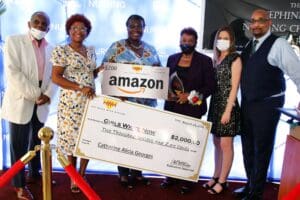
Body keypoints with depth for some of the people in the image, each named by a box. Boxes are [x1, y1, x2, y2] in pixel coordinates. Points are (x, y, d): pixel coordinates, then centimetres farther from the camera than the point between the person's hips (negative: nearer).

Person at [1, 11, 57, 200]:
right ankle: (20, 184, 18)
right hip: (20, 102, -4)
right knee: (19, 145, 4)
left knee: (37, 142, 17)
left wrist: (47, 95, -11)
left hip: (41, 104, 5)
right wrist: (35, 94, -16)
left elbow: (54, 76, 7)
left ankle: (35, 173, 36)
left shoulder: (50, 49, 10)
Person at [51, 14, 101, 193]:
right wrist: (80, 88, -18)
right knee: (71, 137, 3)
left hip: (90, 101, 5)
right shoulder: (61, 51, -6)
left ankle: (82, 174, 27)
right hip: (71, 102, -5)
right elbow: (55, 78, -11)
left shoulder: (91, 51, 12)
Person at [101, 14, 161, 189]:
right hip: (123, 101, -4)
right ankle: (124, 174, 19)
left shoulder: (151, 49, 12)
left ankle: (137, 172, 26)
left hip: (147, 102, 4)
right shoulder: (117, 47, -1)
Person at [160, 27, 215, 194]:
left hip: (192, 109, -3)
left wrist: (191, 95, -13)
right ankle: (172, 175, 17)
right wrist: (168, 93, -5)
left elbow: (211, 85, -3)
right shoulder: (172, 59, 12)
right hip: (173, 107, 3)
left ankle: (187, 179, 13)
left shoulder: (205, 60, 1)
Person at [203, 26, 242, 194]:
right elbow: (213, 84, 12)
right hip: (215, 104, 7)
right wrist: (213, 106, 4)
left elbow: (234, 86, -11)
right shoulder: (216, 59, 13)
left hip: (227, 106, -6)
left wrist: (228, 110, -16)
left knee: (226, 145, 0)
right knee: (217, 143, 12)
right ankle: (216, 177, 23)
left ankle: (223, 181, 10)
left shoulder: (235, 59, -5)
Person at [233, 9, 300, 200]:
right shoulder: (249, 46, 9)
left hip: (268, 105, -7)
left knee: (262, 149, 5)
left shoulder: (278, 44, -11)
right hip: (247, 104, 7)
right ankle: (250, 184, 36)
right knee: (248, 147, 17)